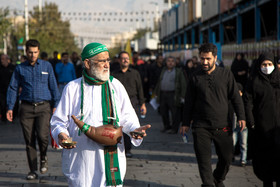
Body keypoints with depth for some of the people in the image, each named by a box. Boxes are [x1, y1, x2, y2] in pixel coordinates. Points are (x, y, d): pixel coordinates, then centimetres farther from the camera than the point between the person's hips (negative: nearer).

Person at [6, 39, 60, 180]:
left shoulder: (47, 66, 7)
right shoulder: (20, 68, 8)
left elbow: (53, 87, 10)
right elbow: (13, 88, 9)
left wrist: (55, 105, 4)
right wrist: (10, 108, 2)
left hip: (43, 106, -1)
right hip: (26, 107, 1)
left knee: (42, 135, -18)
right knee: (29, 140, 1)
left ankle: (43, 158, 12)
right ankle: (33, 171, 10)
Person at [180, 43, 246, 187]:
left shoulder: (226, 75, 3)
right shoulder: (195, 78, 4)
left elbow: (236, 98, 6)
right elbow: (189, 102, 11)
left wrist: (241, 117, -4)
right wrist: (186, 123, 10)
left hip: (222, 126, 1)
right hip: (201, 127, 0)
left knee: (226, 158, 8)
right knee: (203, 159, -6)